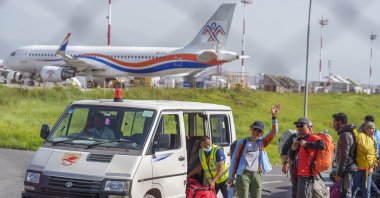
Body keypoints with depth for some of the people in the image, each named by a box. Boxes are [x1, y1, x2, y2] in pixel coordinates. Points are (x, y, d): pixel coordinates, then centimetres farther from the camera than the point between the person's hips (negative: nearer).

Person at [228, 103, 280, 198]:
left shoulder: (261, 142, 11)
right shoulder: (242, 143, 2)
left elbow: (273, 132, 1)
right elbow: (234, 160, 2)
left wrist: (274, 117, -12)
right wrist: (231, 177, -2)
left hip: (256, 175, 4)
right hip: (243, 175, -3)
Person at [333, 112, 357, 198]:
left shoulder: (344, 135, -15)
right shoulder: (349, 133, 17)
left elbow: (344, 156, -21)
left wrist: (339, 173, -19)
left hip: (347, 170, -10)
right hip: (351, 168, 10)